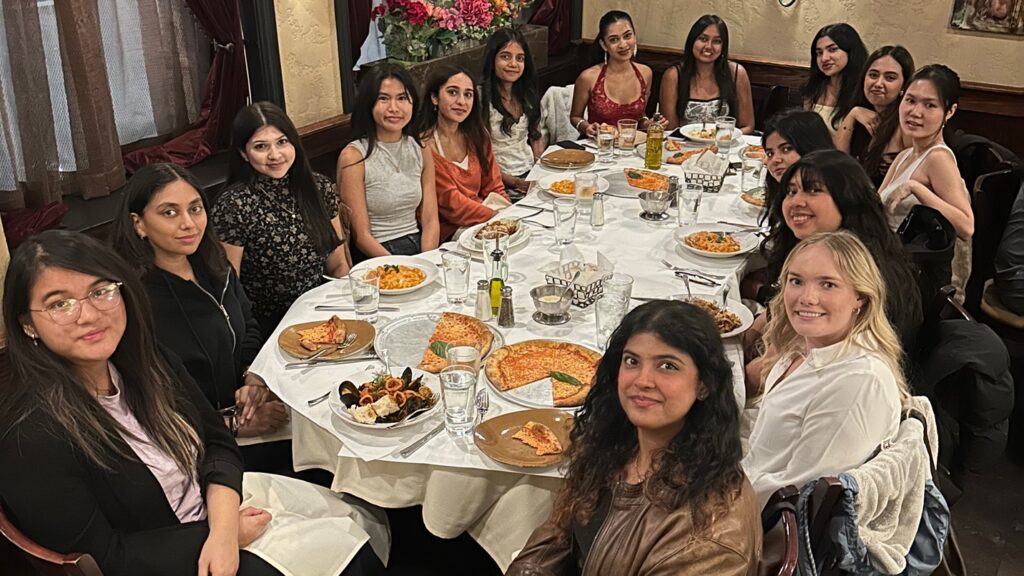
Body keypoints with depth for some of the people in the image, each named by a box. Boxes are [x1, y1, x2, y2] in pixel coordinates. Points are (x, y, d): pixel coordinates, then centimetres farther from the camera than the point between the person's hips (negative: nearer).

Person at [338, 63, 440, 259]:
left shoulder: (422, 150, 8)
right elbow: (361, 236, -9)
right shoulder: (353, 156, -7)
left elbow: (430, 221, 6)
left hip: (418, 247, 4)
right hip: (374, 256, -4)